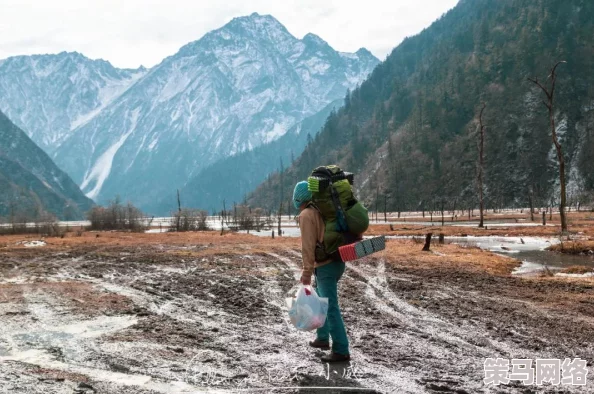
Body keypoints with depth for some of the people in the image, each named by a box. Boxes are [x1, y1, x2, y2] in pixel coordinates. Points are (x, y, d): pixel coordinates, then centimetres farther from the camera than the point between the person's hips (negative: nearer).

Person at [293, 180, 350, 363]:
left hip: (325, 266, -10)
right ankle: (322, 338, 34)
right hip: (336, 261, 10)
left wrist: (306, 272, -15)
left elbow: (308, 246, -17)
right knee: (321, 301, 24)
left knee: (331, 307, -9)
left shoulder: (306, 214, -12)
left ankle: (341, 351, -9)